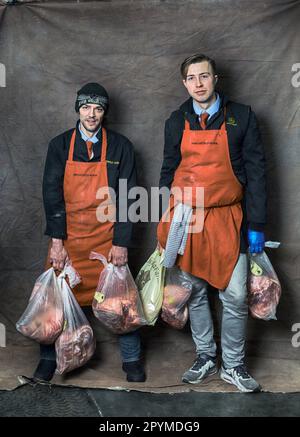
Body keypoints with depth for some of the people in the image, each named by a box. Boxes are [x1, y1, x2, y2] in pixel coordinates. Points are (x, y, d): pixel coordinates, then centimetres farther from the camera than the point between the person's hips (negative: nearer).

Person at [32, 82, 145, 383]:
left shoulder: (120, 146, 0)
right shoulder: (60, 145, 2)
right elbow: (51, 193, -2)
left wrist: (121, 243, -8)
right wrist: (56, 241, -10)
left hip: (108, 237, -1)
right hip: (67, 236, 1)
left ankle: (131, 359, 23)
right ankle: (49, 358, 26)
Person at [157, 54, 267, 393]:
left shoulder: (241, 117, 1)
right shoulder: (176, 122, 8)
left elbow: (255, 171, 1)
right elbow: (168, 172, 12)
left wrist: (256, 225, -4)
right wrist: (164, 227, 9)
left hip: (228, 219, -2)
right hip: (185, 220, 2)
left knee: (235, 297, 1)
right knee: (195, 293, 10)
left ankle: (233, 365, 20)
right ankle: (205, 358, 28)